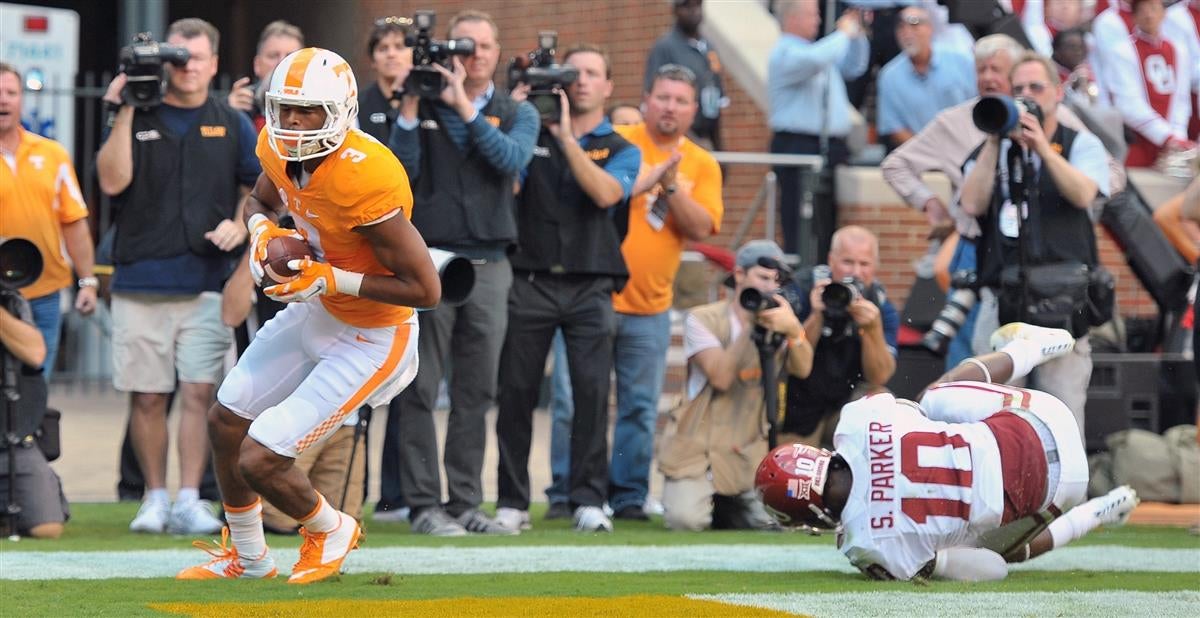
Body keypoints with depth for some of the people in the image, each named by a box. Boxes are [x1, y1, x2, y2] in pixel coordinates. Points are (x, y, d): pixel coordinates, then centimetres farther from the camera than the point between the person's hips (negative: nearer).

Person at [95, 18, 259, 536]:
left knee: (198, 392, -7)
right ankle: (155, 497, 14)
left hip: (207, 281, 0)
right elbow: (112, 181, -7)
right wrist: (124, 114, -10)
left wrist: (241, 225, -5)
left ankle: (189, 501, -5)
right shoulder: (137, 119, 6)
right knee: (147, 396, 2)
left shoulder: (231, 125, 10)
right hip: (141, 281, 0)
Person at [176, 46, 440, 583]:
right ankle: (246, 557, 39)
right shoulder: (279, 150, -10)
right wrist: (263, 231, -8)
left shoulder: (362, 182, -34)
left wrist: (330, 280, -27)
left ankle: (331, 530, 22)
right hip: (316, 313, 9)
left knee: (258, 463, -10)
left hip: (369, 340, -9)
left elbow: (427, 289, -28)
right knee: (225, 423, 18)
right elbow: (260, 201, 16)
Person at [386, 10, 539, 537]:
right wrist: (410, 110, -14)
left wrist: (464, 107, -16)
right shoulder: (423, 107, 5)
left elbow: (513, 159, -10)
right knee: (421, 390, -4)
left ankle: (465, 501, 11)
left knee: (476, 393, 5)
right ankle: (423, 503, -1)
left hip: (489, 264, 3)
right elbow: (402, 169, -6)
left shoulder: (517, 114, 10)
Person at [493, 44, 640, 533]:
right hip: (530, 281, 0)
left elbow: (604, 193, -9)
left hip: (589, 286, 0)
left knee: (593, 390, -10)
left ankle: (588, 500, -5)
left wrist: (567, 137, -11)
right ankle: (512, 501, 5)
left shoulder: (621, 150, 11)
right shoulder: (531, 136, 12)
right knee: (517, 391, -1)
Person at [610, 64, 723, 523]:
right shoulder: (618, 143, 1)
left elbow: (701, 228, -3)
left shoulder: (702, 165, 8)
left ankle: (629, 496, 12)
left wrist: (670, 184, -15)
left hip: (650, 309, 3)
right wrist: (647, 178, -18)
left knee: (640, 407, 4)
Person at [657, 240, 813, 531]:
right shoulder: (704, 319, -4)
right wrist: (749, 327, -19)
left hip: (748, 452, 4)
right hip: (697, 449, -3)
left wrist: (794, 330, -30)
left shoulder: (777, 324, 7)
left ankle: (724, 505, 16)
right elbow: (721, 378, -19)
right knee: (687, 519, -22)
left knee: (773, 521, -14)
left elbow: (803, 370, -12)